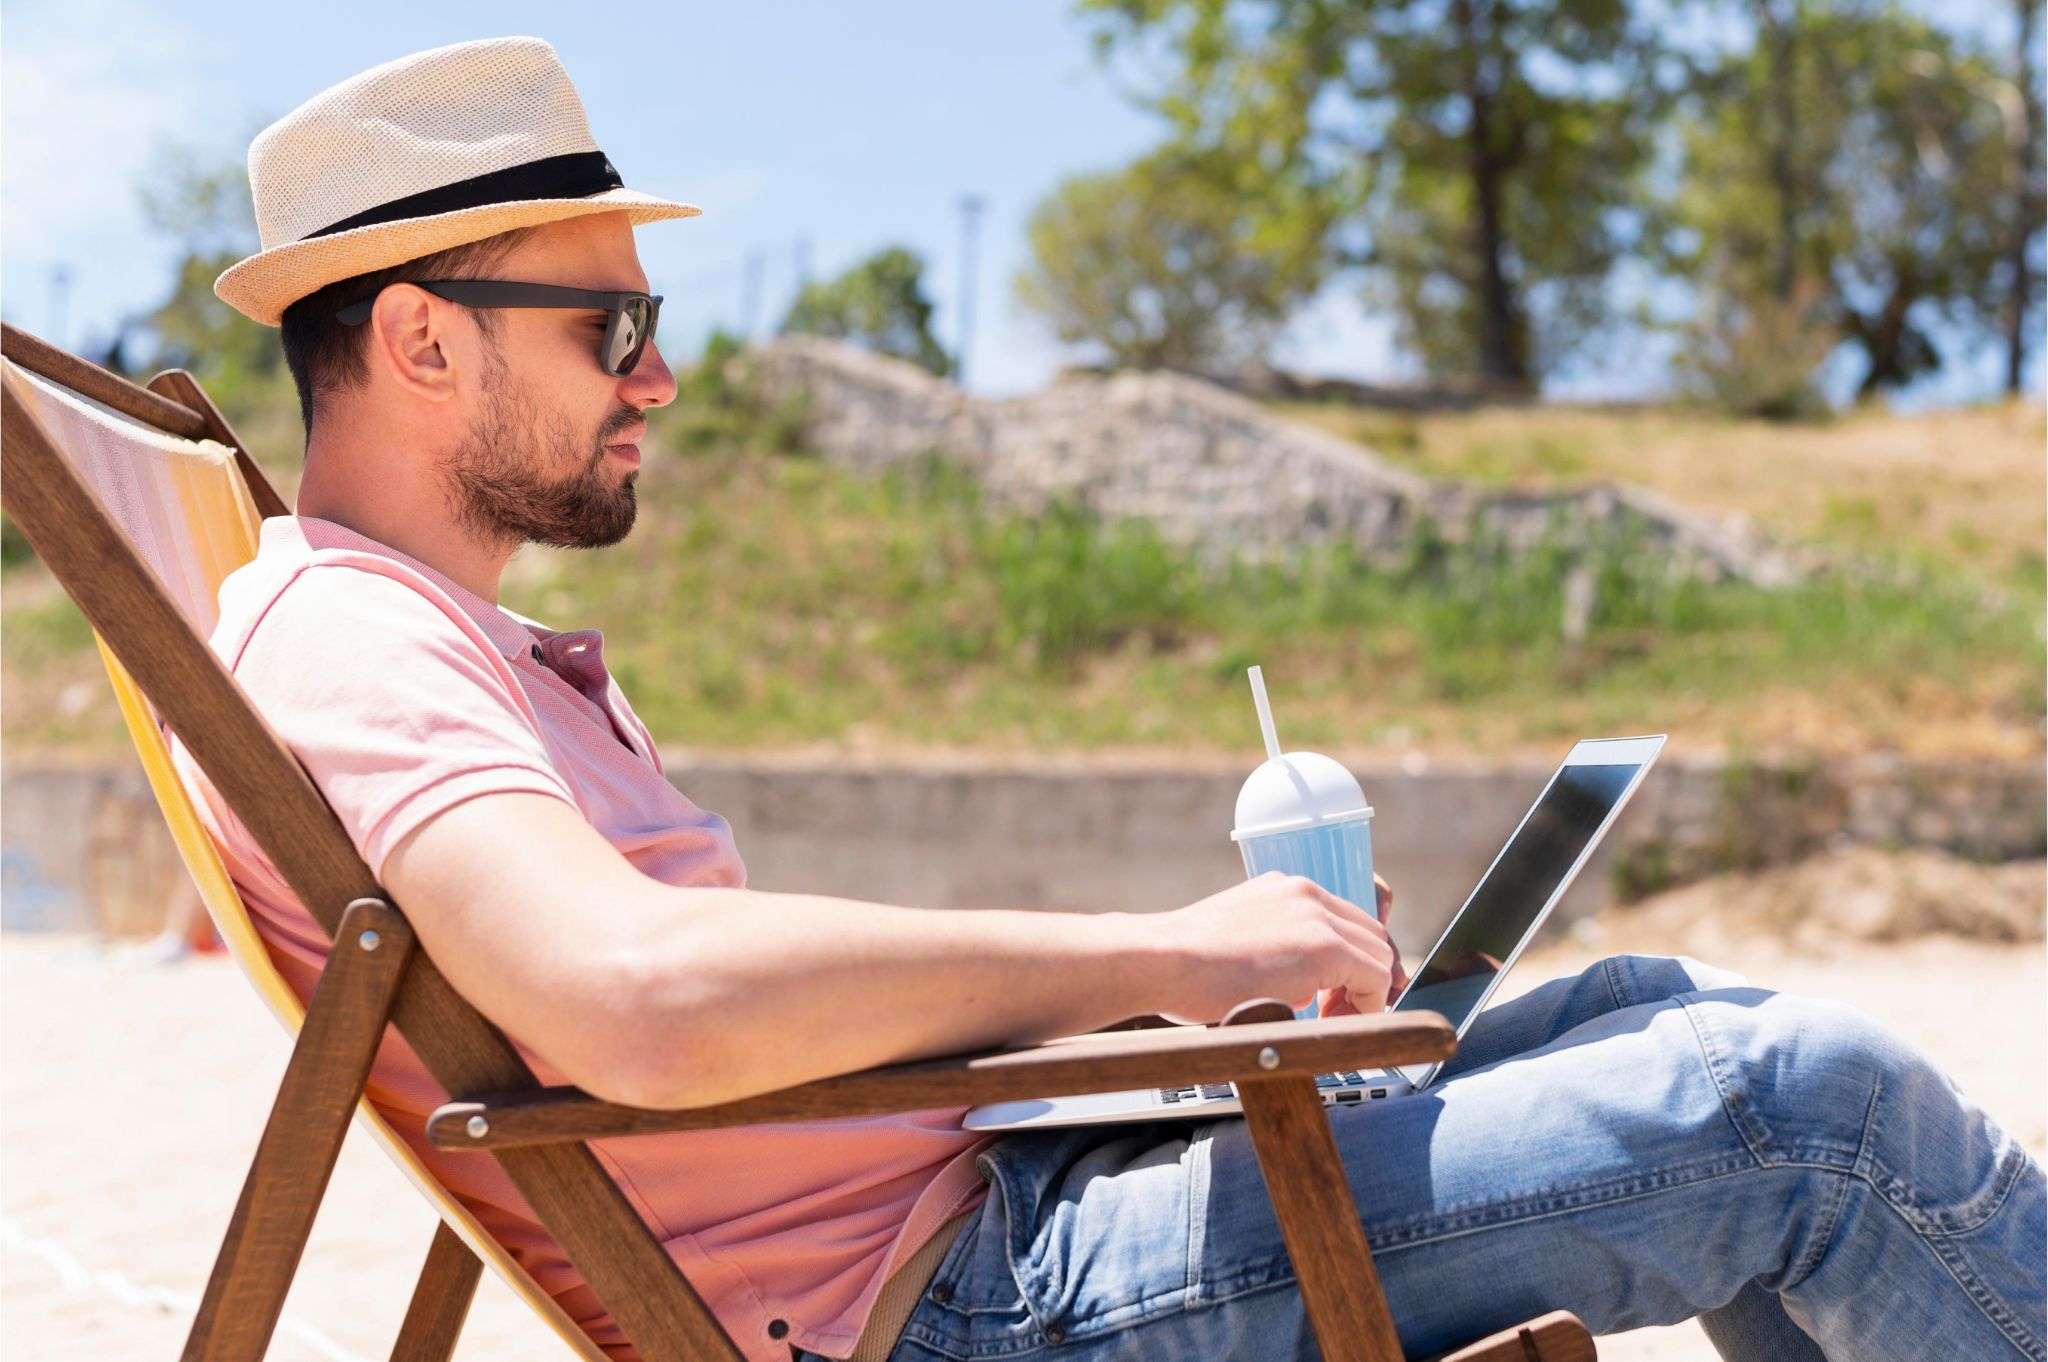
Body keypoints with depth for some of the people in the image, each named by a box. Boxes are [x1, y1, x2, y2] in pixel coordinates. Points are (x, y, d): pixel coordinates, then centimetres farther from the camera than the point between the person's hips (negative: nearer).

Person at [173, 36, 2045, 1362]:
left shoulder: (480, 648, 19)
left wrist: (1205, 960, 7)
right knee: (1812, 1100, -11)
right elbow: (642, 997, -34)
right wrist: (1159, 954, -22)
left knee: (1672, 1010, 12)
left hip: (980, 1179, 10)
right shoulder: (339, 644, -14)